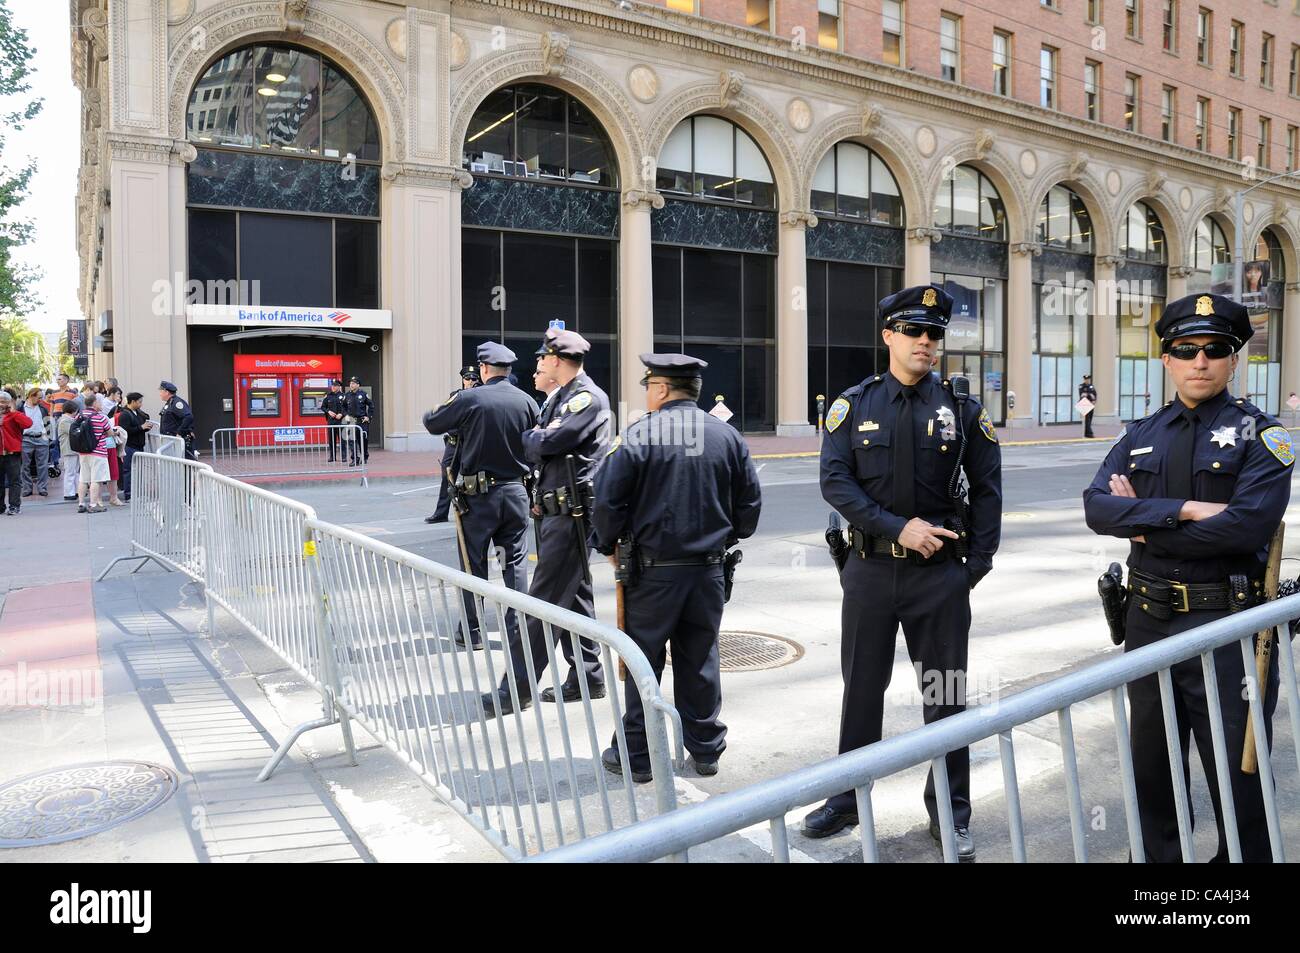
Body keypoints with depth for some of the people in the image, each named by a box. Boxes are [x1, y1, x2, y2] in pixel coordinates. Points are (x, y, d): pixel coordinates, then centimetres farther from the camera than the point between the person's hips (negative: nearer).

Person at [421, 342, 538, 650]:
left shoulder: (469, 398, -11)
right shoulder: (526, 401, -2)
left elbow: (431, 423, 2)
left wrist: (448, 402, 19)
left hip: (478, 494, -3)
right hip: (516, 492, 3)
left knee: (474, 563, 9)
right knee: (515, 562, 10)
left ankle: (473, 631, 16)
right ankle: (518, 629, 13)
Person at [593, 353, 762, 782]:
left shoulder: (638, 435, -10)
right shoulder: (727, 436, 2)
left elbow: (607, 501, -11)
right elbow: (750, 503, 6)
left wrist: (610, 545, 6)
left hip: (654, 569, -3)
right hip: (709, 569, 4)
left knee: (642, 660, 8)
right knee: (700, 659, 15)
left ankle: (636, 754, 16)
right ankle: (706, 749, 24)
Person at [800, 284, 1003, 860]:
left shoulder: (962, 409, 2)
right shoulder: (854, 405, 0)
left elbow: (986, 489, 5)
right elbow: (834, 482, -8)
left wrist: (977, 563, -2)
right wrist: (899, 528, -17)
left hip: (941, 575, 0)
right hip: (870, 570, 0)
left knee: (947, 695, 8)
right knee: (861, 690, 12)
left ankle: (950, 812, 26)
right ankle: (848, 801, 28)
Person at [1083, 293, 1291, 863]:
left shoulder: (1260, 436, -5)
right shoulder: (1141, 436, 7)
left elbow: (1248, 524, -21)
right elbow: (1097, 507, -8)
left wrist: (1144, 524, -13)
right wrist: (1182, 509, -21)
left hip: (1226, 625, -4)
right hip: (1148, 620, 4)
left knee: (1238, 774, 8)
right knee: (1152, 770, 18)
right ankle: (1156, 856, 35)